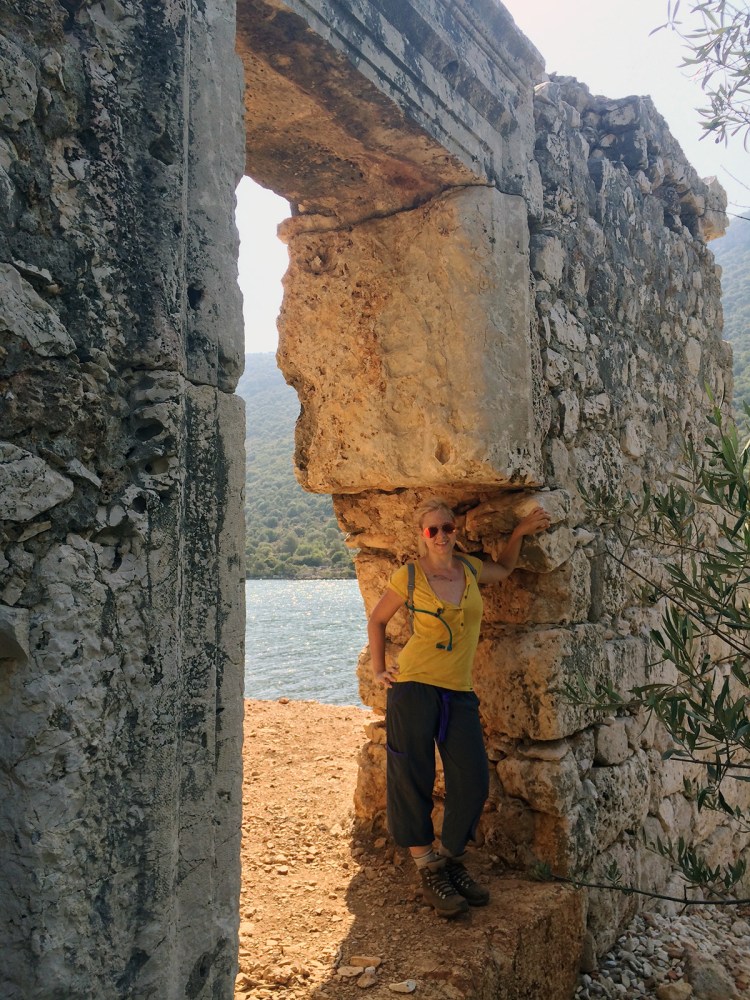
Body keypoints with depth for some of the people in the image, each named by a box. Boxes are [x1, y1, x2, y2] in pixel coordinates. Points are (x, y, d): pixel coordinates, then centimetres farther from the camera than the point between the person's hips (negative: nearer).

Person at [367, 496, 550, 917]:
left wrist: (521, 531, 19)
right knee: (413, 782, -1)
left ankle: (453, 864, 23)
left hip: (460, 693, 4)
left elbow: (504, 569, 31)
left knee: (473, 783, 1)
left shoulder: (470, 568, 8)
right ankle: (430, 875, 15)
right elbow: (377, 620, 10)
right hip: (414, 687, -4)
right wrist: (379, 669, 4)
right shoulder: (409, 576, -4)